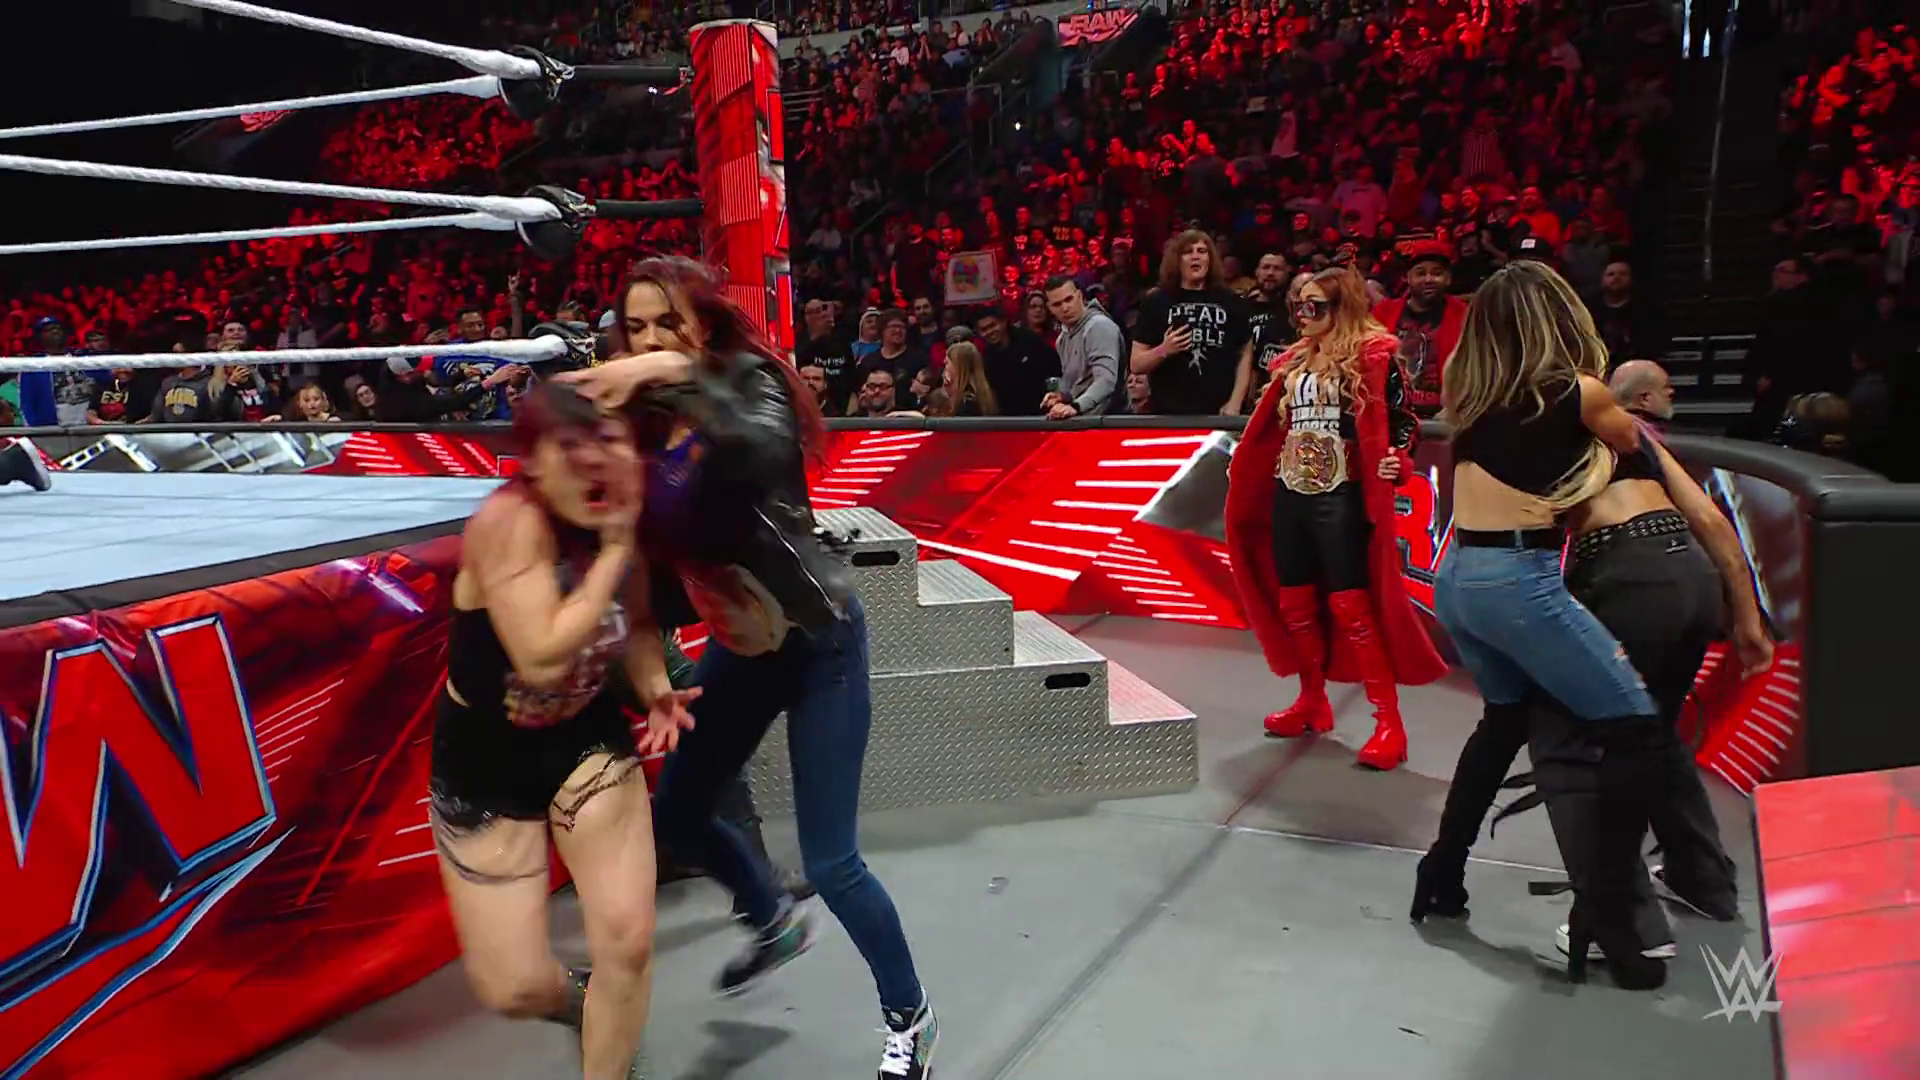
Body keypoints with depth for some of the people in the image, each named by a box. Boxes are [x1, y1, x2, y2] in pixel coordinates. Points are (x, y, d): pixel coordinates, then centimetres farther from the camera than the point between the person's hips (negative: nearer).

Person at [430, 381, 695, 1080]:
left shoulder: (619, 518, -10)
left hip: (589, 740, 4)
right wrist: (613, 549, -31)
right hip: (486, 762, -3)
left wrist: (658, 690, -13)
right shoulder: (508, 520, -28)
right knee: (515, 989, 2)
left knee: (628, 942, -5)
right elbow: (543, 659, -36)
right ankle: (575, 1000, 39)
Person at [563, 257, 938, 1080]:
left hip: (817, 639, -7)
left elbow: (767, 448, -40)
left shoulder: (749, 381, -16)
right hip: (738, 642, 7)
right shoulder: (645, 422, 1)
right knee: (676, 810, 17)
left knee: (830, 863, -5)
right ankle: (776, 922, 47)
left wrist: (679, 376, -44)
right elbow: (655, 543, 1)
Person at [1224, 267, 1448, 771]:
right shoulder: (1295, 361, 13)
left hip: (1340, 499, -7)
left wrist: (1396, 460, -23)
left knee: (1350, 608, -9)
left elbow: (1403, 421, -6)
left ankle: (1389, 723, -1)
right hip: (1289, 495, 7)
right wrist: (1244, 467, 21)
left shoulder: (1372, 356, -6)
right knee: (1295, 606, 12)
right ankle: (1313, 702, 30)